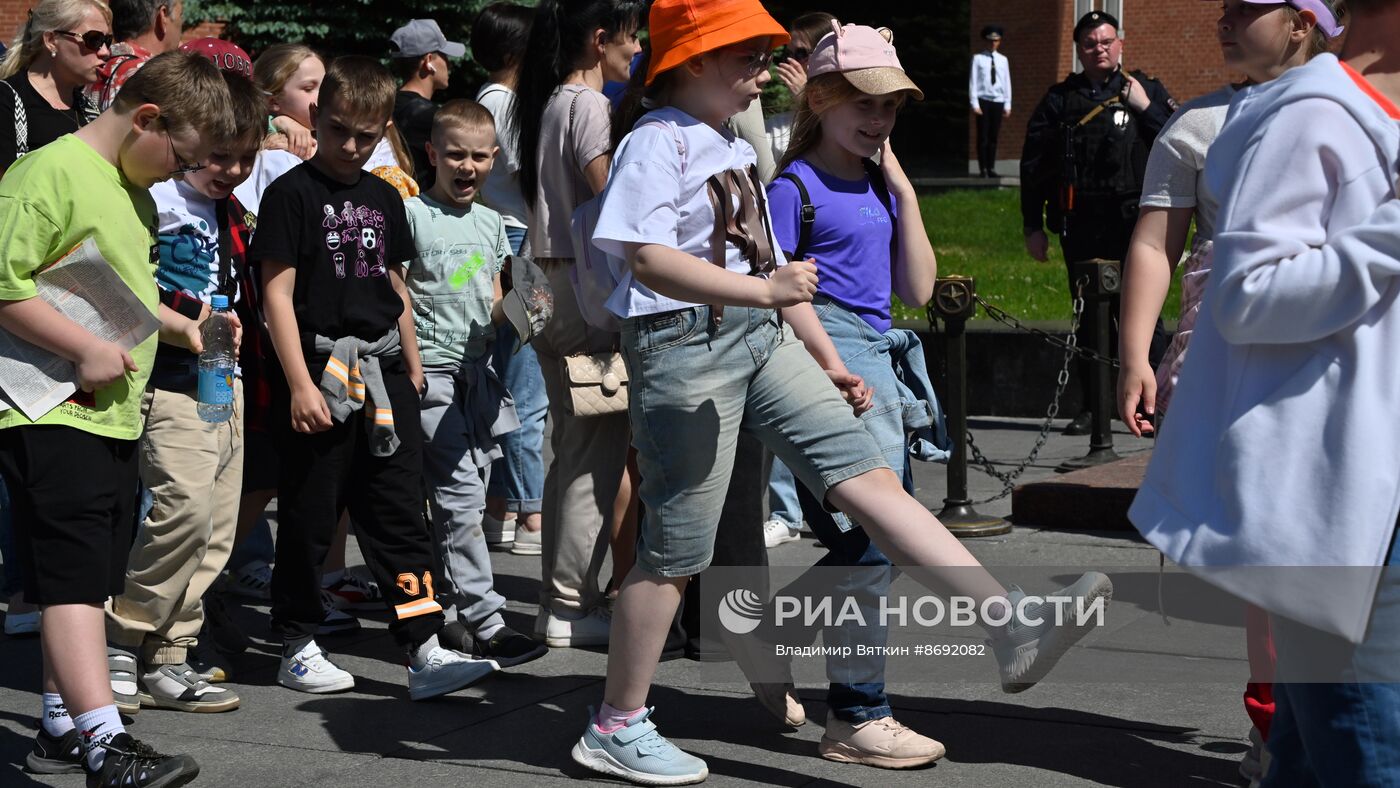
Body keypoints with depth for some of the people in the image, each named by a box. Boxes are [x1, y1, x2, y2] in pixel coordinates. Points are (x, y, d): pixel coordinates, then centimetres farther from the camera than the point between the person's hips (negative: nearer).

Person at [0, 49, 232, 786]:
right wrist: (85, 349, -20)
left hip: (114, 414, 9)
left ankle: (61, 726, 24)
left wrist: (182, 326, 16)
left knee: (89, 578, 14)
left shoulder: (134, 190, 18)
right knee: (73, 578, -11)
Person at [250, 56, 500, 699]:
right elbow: (278, 293, -9)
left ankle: (425, 652, 1)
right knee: (309, 518, 4)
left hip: (384, 376, 6)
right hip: (321, 376, -6)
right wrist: (300, 384, -15)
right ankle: (298, 647, 16)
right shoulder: (291, 193, -5)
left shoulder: (384, 198, 14)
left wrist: (413, 367, 21)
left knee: (400, 517, 2)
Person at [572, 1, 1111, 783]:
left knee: (869, 475, -6)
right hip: (684, 341, -8)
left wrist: (829, 363, 19)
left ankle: (1014, 629, -14)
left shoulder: (738, 149, 19)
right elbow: (648, 259, -21)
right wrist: (766, 291, -27)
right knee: (677, 548, -1)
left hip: (763, 339, 8)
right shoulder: (659, 141, -9)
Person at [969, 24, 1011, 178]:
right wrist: (974, 104, -7)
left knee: (994, 137, 4)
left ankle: (991, 168, 9)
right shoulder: (978, 58, 1)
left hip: (998, 101, 3)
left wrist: (1007, 105, 5)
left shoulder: (1003, 60, 10)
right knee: (983, 136, -2)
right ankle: (983, 169, 0)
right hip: (983, 100, -3)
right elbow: (973, 82, -1)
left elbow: (1007, 83, 10)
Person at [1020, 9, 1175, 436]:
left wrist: (1146, 108, -7)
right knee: (1090, 320, 7)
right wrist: (1033, 225, 8)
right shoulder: (1059, 100, 12)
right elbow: (1033, 166, 12)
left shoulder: (1146, 90, 10)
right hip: (1081, 229, 2)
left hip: (1135, 226, -2)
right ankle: (1093, 407, 14)